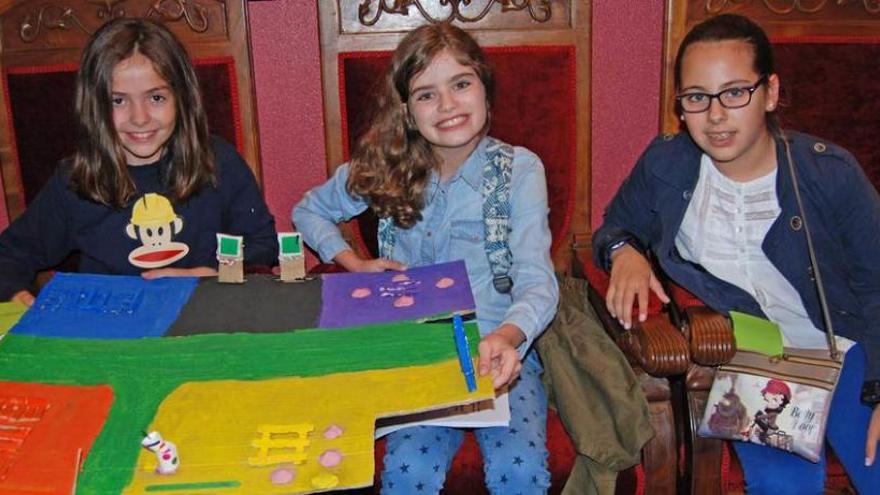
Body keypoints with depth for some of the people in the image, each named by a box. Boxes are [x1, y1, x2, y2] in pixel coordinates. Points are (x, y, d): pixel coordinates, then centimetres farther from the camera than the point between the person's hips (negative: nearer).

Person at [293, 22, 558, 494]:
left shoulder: (519, 168, -6)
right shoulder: (385, 169, 2)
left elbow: (536, 281, -15)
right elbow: (308, 210, 19)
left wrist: (507, 336, -37)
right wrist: (356, 265, 1)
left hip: (500, 352, -1)